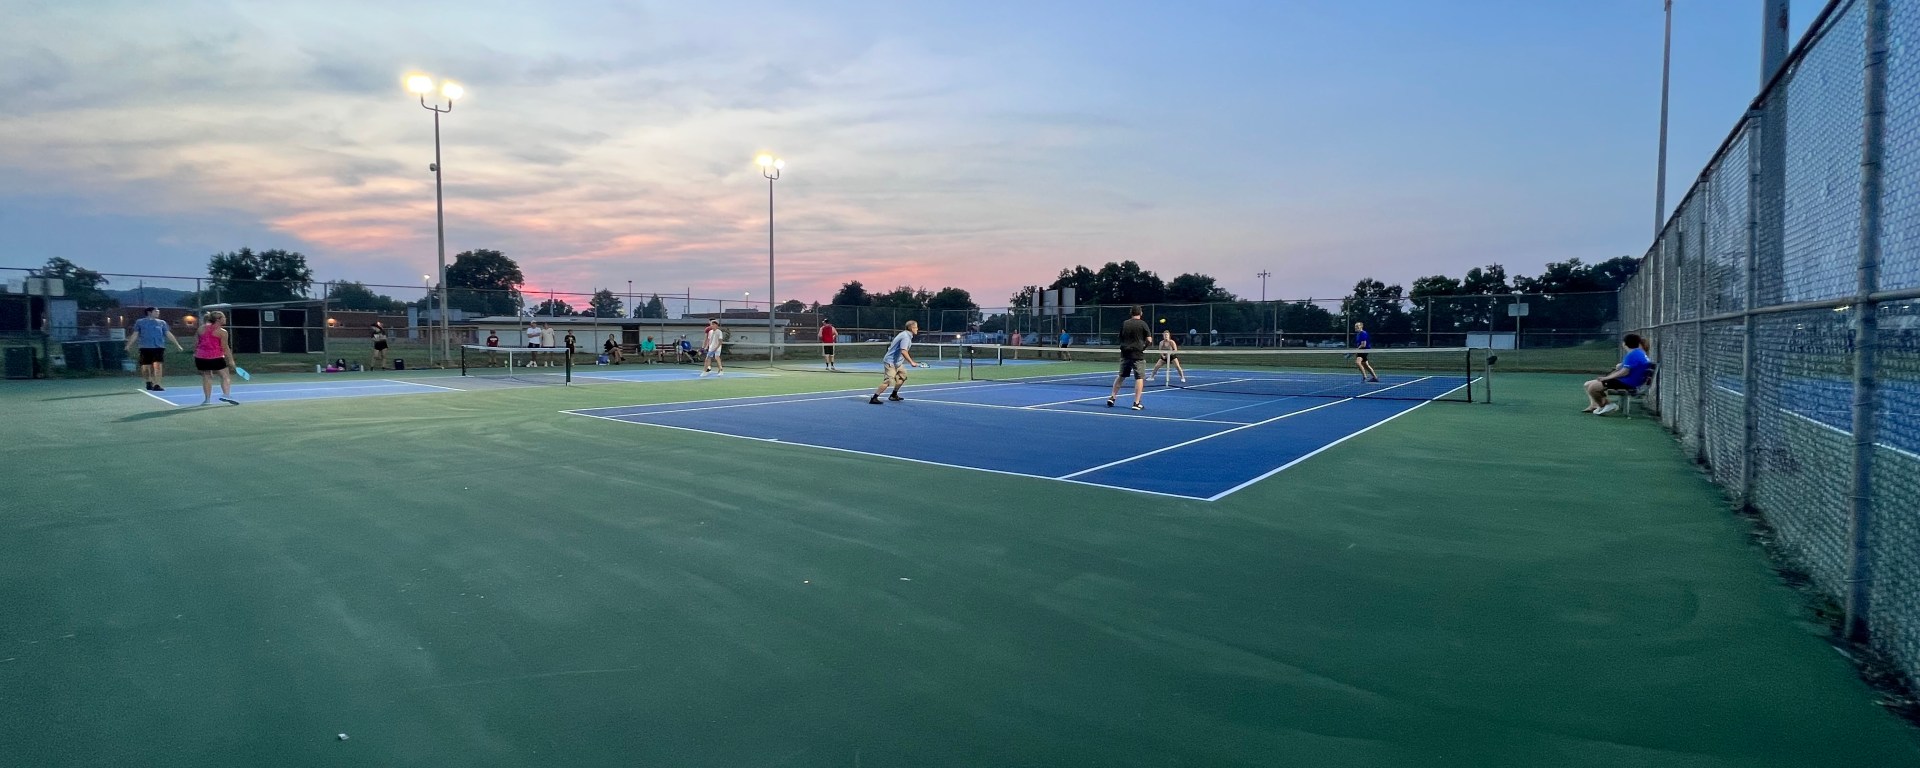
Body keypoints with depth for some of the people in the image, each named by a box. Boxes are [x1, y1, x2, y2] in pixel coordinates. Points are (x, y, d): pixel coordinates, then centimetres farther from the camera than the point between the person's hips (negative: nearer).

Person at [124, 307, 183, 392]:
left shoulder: (162, 322, 10)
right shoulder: (140, 322, 8)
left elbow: (168, 334, 11)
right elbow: (135, 335, 10)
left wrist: (177, 345, 8)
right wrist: (129, 345, 3)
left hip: (159, 347, 0)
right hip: (145, 348, 0)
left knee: (158, 365, -13)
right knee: (145, 368, 4)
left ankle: (156, 385, -12)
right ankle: (149, 381, 29)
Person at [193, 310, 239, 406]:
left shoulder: (202, 328, 9)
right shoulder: (222, 332, -7)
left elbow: (196, 343, 13)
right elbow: (225, 348, -7)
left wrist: (195, 353, 25)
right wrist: (231, 360, -2)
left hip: (200, 357, 5)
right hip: (215, 357, -5)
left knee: (207, 377, 13)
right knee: (225, 375, 2)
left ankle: (207, 399, 10)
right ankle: (226, 394, -16)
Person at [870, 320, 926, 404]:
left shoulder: (905, 334, 12)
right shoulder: (906, 337, -20)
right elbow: (903, 351, -33)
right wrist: (911, 362, -33)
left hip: (897, 362, 11)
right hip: (891, 362, -11)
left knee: (903, 376, 19)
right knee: (888, 381, -17)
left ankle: (894, 395, 28)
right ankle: (874, 398, -17)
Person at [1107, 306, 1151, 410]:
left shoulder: (1124, 324, 6)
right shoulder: (1143, 324, -5)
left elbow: (1120, 338, 14)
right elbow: (1149, 339, -7)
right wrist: (1144, 347, 8)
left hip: (1125, 353, 4)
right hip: (1138, 354, -4)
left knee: (1121, 376, 17)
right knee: (1139, 377, 0)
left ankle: (1112, 397, 17)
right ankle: (1136, 403, -5)